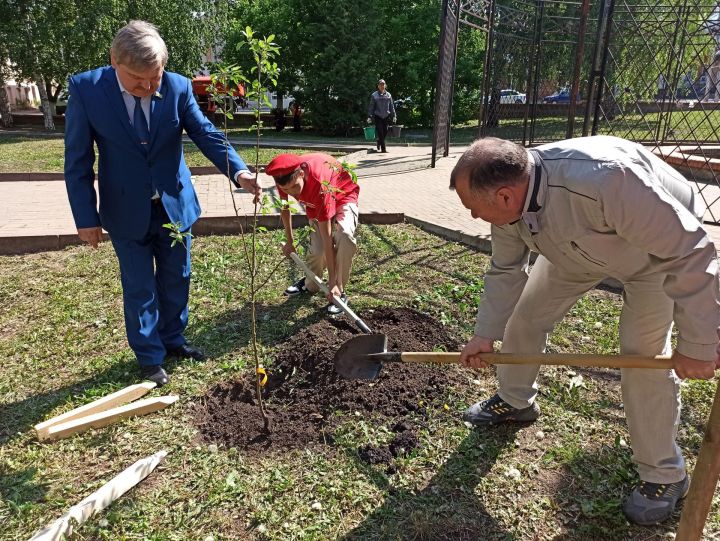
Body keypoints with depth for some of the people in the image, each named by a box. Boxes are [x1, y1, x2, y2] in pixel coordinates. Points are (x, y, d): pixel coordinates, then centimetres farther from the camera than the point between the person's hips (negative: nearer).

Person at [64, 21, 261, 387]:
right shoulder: (85, 89, -15)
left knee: (176, 279, 16)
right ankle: (150, 357, 27)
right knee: (140, 288, 9)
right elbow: (78, 160, -10)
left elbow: (206, 134, -10)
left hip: (175, 204, 3)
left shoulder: (178, 87, -11)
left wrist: (239, 172, -28)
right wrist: (86, 218, -10)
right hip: (127, 211, -2)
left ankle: (173, 340, 38)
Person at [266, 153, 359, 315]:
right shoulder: (286, 177, -27)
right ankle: (310, 285, 20)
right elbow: (285, 207, -2)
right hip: (315, 202, 5)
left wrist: (332, 282, -38)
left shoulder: (319, 184, -43)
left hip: (343, 196, -5)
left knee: (345, 235, -33)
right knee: (317, 248, -12)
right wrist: (289, 241, 2)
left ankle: (339, 290, -15)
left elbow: (327, 237, -41)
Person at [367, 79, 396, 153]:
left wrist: (394, 116, 6)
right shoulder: (374, 95, 0)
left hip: (386, 116, 3)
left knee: (385, 132, 6)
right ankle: (383, 148, -4)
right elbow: (371, 107, 1)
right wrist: (369, 117, -6)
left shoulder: (388, 95, 9)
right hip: (378, 116, -3)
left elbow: (391, 106, 12)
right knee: (380, 132, -8)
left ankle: (379, 142, 33)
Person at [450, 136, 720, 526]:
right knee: (527, 314, 5)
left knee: (644, 355, -10)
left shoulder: (604, 179, -46)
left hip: (664, 248, -6)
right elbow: (505, 271, -6)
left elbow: (688, 251, -36)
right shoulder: (507, 200, -23)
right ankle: (515, 401, 31)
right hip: (578, 247, 6)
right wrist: (485, 335, -5)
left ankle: (663, 475, 13)